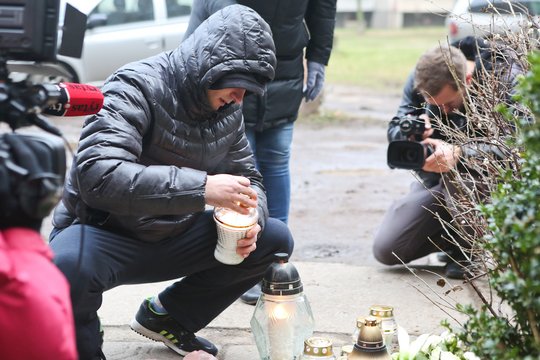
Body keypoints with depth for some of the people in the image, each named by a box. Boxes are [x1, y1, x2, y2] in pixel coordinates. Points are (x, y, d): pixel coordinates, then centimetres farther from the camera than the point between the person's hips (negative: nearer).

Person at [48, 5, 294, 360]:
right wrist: (201, 187, -43)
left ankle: (167, 316, 15)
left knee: (275, 239, -1)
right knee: (68, 265, -40)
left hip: (172, 238, 7)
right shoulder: (138, 86, -23)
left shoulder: (228, 108, 0)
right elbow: (96, 175, -37)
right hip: (106, 236, -7)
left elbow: (249, 179, 12)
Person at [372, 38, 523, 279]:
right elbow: (394, 130, -8)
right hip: (436, 182, 5)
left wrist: (458, 153, -52)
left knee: (458, 170, -40)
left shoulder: (507, 79, -26)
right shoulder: (421, 77, -12)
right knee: (385, 249, -4)